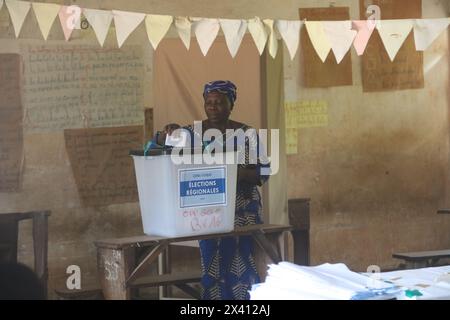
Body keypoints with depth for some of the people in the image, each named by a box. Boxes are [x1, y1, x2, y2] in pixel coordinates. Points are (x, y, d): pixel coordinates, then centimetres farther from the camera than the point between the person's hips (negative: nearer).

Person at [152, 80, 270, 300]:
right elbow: (157, 146, 3)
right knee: (213, 269, -3)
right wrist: (167, 134, -19)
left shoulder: (246, 134, 2)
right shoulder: (193, 132, 7)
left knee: (242, 270, -7)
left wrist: (238, 174, -21)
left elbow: (263, 172, -3)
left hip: (242, 213, -1)